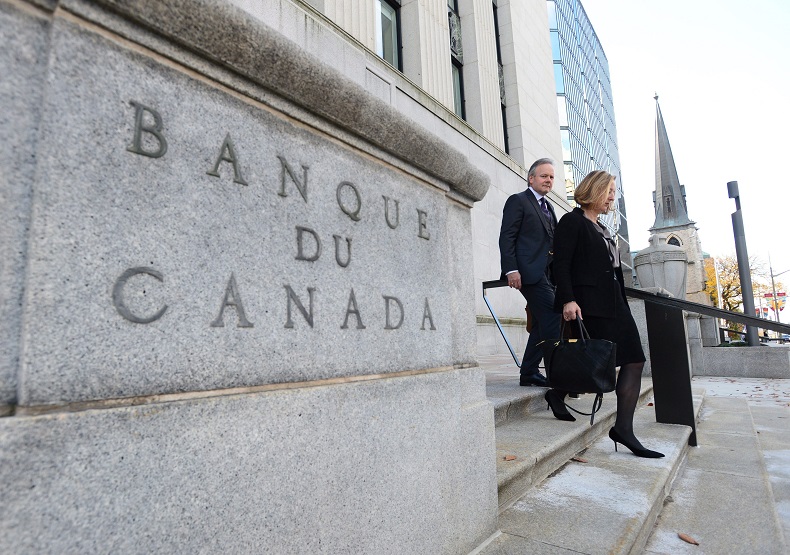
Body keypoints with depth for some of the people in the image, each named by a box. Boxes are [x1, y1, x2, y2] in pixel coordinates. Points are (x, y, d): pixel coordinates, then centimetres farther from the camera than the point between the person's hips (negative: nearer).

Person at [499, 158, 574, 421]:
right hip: (529, 271, -9)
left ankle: (529, 373, 18)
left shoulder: (548, 206, 26)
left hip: (546, 273, 9)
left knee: (543, 323, 9)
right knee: (552, 319, -15)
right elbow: (506, 237, -8)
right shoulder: (518, 201, 1)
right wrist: (511, 269, -18)